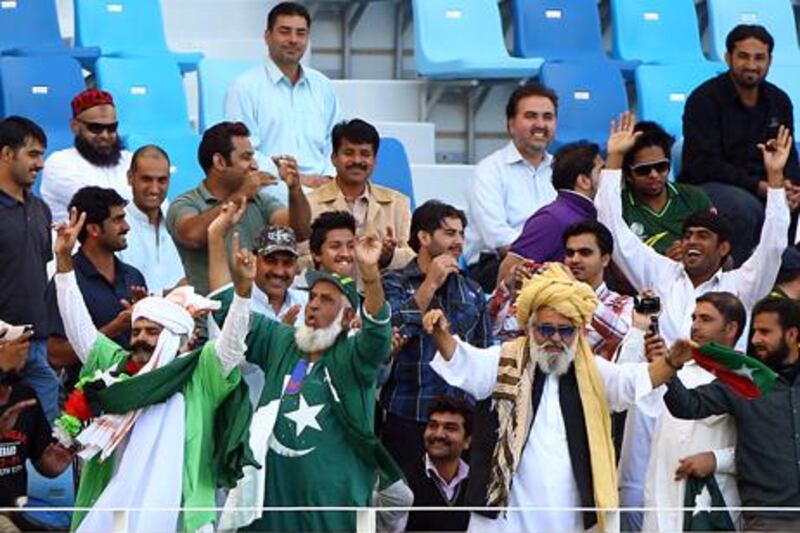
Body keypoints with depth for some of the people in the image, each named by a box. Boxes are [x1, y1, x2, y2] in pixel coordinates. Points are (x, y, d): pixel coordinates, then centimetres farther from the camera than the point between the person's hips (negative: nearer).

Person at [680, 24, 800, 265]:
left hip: (764, 188, 6)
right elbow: (704, 166, -16)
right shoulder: (704, 99, -9)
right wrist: (759, 187, -24)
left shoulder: (779, 101, 11)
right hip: (706, 186, -6)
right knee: (745, 206, -37)